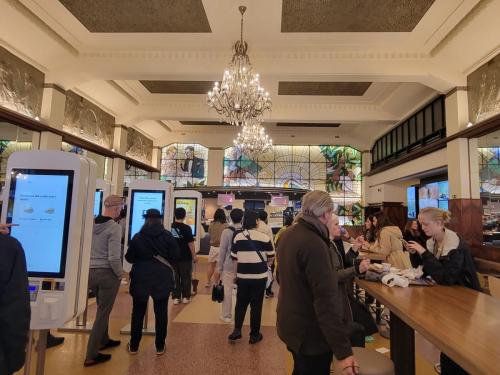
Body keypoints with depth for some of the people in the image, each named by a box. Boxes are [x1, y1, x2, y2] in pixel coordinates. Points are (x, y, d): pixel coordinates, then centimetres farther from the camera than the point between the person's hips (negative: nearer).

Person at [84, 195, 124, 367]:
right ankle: (91, 356, 15)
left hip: (91, 272, 7)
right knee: (103, 312, 7)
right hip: (107, 273, -7)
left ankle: (103, 341, 44)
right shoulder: (114, 227, -19)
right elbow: (113, 257, -22)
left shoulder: (91, 223, 1)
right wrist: (120, 274, -6)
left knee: (102, 309, 26)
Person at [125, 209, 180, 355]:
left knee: (138, 312, 14)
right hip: (162, 279, 0)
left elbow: (129, 258, 1)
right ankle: (160, 347, 16)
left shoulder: (138, 237, -4)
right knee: (161, 312, 8)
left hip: (141, 278, 1)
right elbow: (176, 256, -7)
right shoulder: (167, 236, -5)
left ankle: (133, 346, 23)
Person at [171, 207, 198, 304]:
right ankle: (185, 297, 15)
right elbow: (190, 243, -14)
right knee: (186, 277, 9)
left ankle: (176, 297, 14)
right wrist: (194, 256, -5)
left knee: (175, 277, 11)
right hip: (185, 256, -4)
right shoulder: (186, 228, -15)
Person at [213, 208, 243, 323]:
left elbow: (222, 251, -7)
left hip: (229, 265, -2)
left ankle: (226, 316, 16)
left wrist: (219, 268, 1)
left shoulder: (226, 231, -10)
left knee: (227, 290, 7)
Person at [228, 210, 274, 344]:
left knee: (241, 304, 18)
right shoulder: (264, 237, -10)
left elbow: (234, 258, 3)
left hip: (242, 276, 2)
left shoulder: (238, 237, -2)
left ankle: (237, 330, 15)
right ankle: (254, 335, 20)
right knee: (256, 305, 9)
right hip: (259, 276, -2)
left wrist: (236, 273, 17)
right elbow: (271, 257, 0)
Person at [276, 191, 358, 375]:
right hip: (310, 331, -8)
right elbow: (326, 299, -30)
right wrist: (343, 351, -25)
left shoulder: (287, 235, 1)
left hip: (291, 323, 8)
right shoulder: (314, 244, -28)